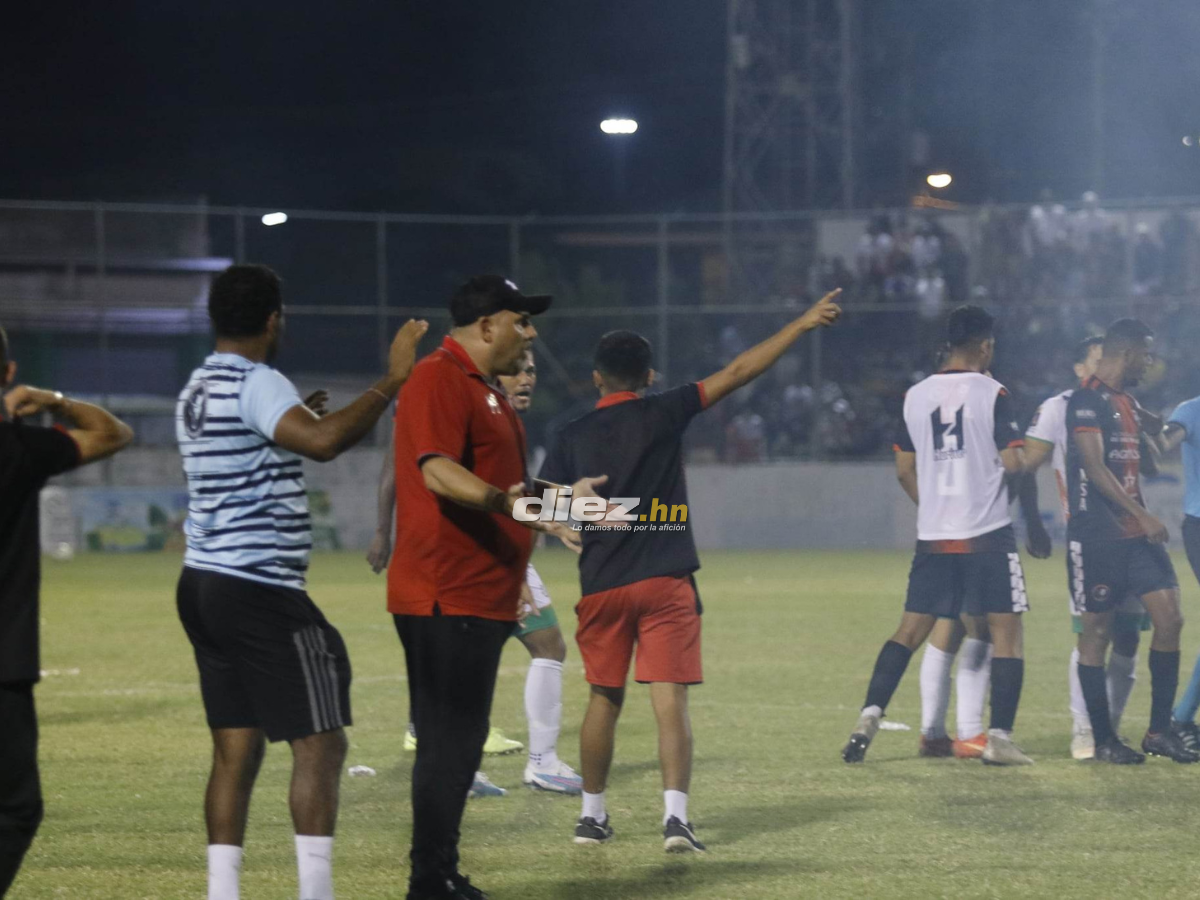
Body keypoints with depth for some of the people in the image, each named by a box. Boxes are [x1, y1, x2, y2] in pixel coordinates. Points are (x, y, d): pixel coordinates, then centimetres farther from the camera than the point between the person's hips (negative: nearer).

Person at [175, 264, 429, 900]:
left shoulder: (197, 390, 16)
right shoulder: (256, 383, -13)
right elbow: (322, 442, -31)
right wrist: (390, 382, -25)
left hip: (204, 582, 9)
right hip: (259, 590, -9)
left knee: (236, 751, 9)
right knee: (319, 743, -5)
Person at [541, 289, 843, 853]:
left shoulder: (573, 438, 4)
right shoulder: (662, 414, -3)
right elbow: (736, 373, -4)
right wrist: (802, 325, -1)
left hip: (602, 587, 2)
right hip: (666, 583, -2)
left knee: (604, 699, 15)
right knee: (670, 700, -5)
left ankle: (592, 815, 21)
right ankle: (675, 816, -18)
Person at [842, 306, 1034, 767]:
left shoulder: (916, 396, 8)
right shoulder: (992, 393, -8)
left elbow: (905, 470, 11)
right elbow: (1012, 463, -13)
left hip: (933, 535, 5)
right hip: (988, 535, -5)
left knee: (911, 630, 10)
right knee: (1005, 630, 3)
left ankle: (870, 714, -4)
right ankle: (1000, 738, -3)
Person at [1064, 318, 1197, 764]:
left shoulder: (1127, 402, 17)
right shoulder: (1087, 400, -11)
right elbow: (1095, 468, -20)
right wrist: (1142, 515, -23)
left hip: (1135, 534, 8)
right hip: (1096, 537, -8)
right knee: (1097, 631, -1)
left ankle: (1159, 731, 5)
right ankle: (1103, 740, 6)